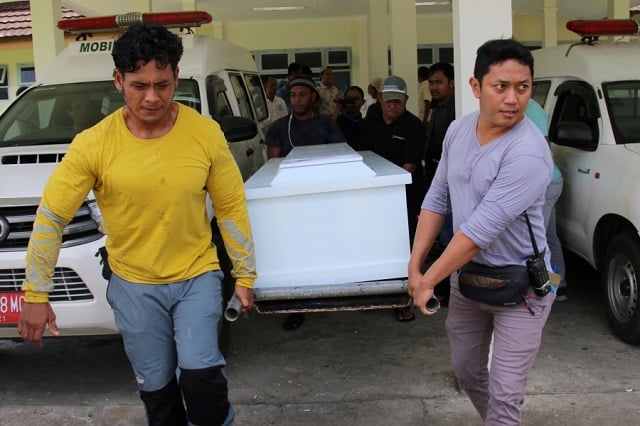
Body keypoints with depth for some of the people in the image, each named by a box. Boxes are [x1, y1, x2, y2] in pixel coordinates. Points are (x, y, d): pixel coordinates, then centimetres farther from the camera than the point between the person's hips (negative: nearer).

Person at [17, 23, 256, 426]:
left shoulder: (206, 133, -13)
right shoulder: (93, 144, -15)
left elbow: (232, 207, -4)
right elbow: (51, 217, -7)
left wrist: (245, 275, 1)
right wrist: (36, 295, -5)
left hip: (196, 276, 0)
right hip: (134, 286, 1)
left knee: (200, 372, -12)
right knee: (156, 385, 12)